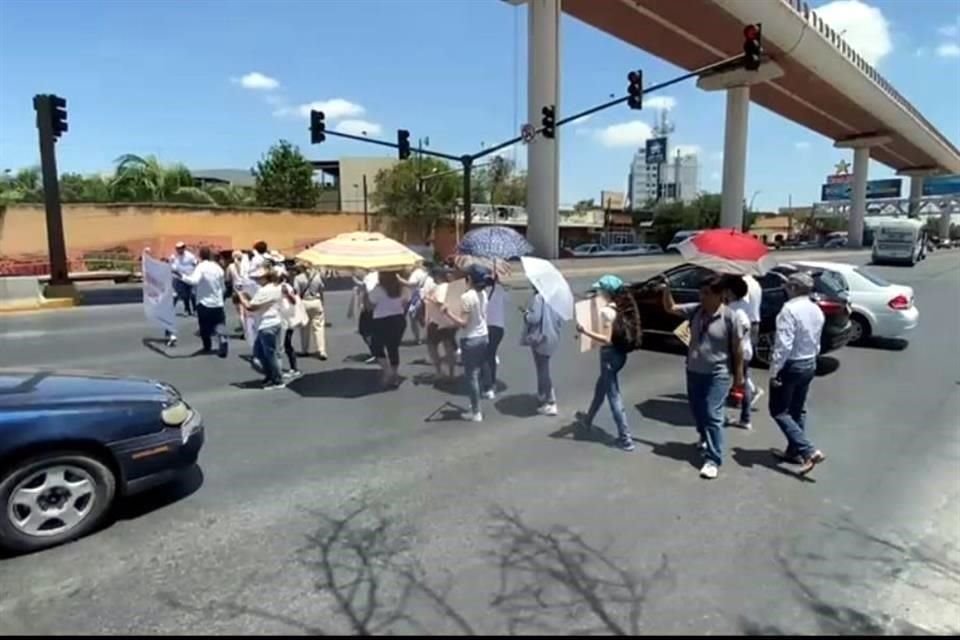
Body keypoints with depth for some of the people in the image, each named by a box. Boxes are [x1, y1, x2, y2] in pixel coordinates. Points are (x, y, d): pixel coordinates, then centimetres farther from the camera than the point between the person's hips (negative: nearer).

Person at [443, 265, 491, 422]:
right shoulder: (483, 294, 5)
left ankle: (476, 412, 8)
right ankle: (476, 406, 30)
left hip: (470, 340, -8)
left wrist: (448, 313, -17)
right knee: (477, 374, 18)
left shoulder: (466, 297, -19)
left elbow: (463, 323, -20)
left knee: (471, 376, 1)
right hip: (483, 337, 8)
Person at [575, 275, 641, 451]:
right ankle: (588, 420, 45)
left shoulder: (606, 311, -21)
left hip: (610, 355, -9)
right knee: (600, 389, 26)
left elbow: (606, 339, -24)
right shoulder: (621, 307, 5)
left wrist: (586, 332, -28)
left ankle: (626, 438, 3)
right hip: (619, 353, 9)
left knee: (614, 396, -1)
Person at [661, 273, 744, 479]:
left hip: (717, 375, -5)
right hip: (693, 372, 5)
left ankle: (713, 460, 1)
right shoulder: (695, 310, -3)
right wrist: (666, 289, -13)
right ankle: (705, 439, 46)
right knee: (697, 411, 19)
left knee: (713, 416, -6)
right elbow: (670, 308, 5)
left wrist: (739, 375, -4)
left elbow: (737, 349, -9)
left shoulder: (729, 317, -16)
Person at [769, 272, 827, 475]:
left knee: (779, 411, 0)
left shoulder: (790, 310, -21)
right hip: (810, 364, 9)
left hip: (791, 366, -9)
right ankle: (795, 451, 27)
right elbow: (817, 343, 15)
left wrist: (774, 370, -21)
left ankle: (809, 451, -10)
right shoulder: (817, 311, 7)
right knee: (798, 410, 19)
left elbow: (784, 344, -26)